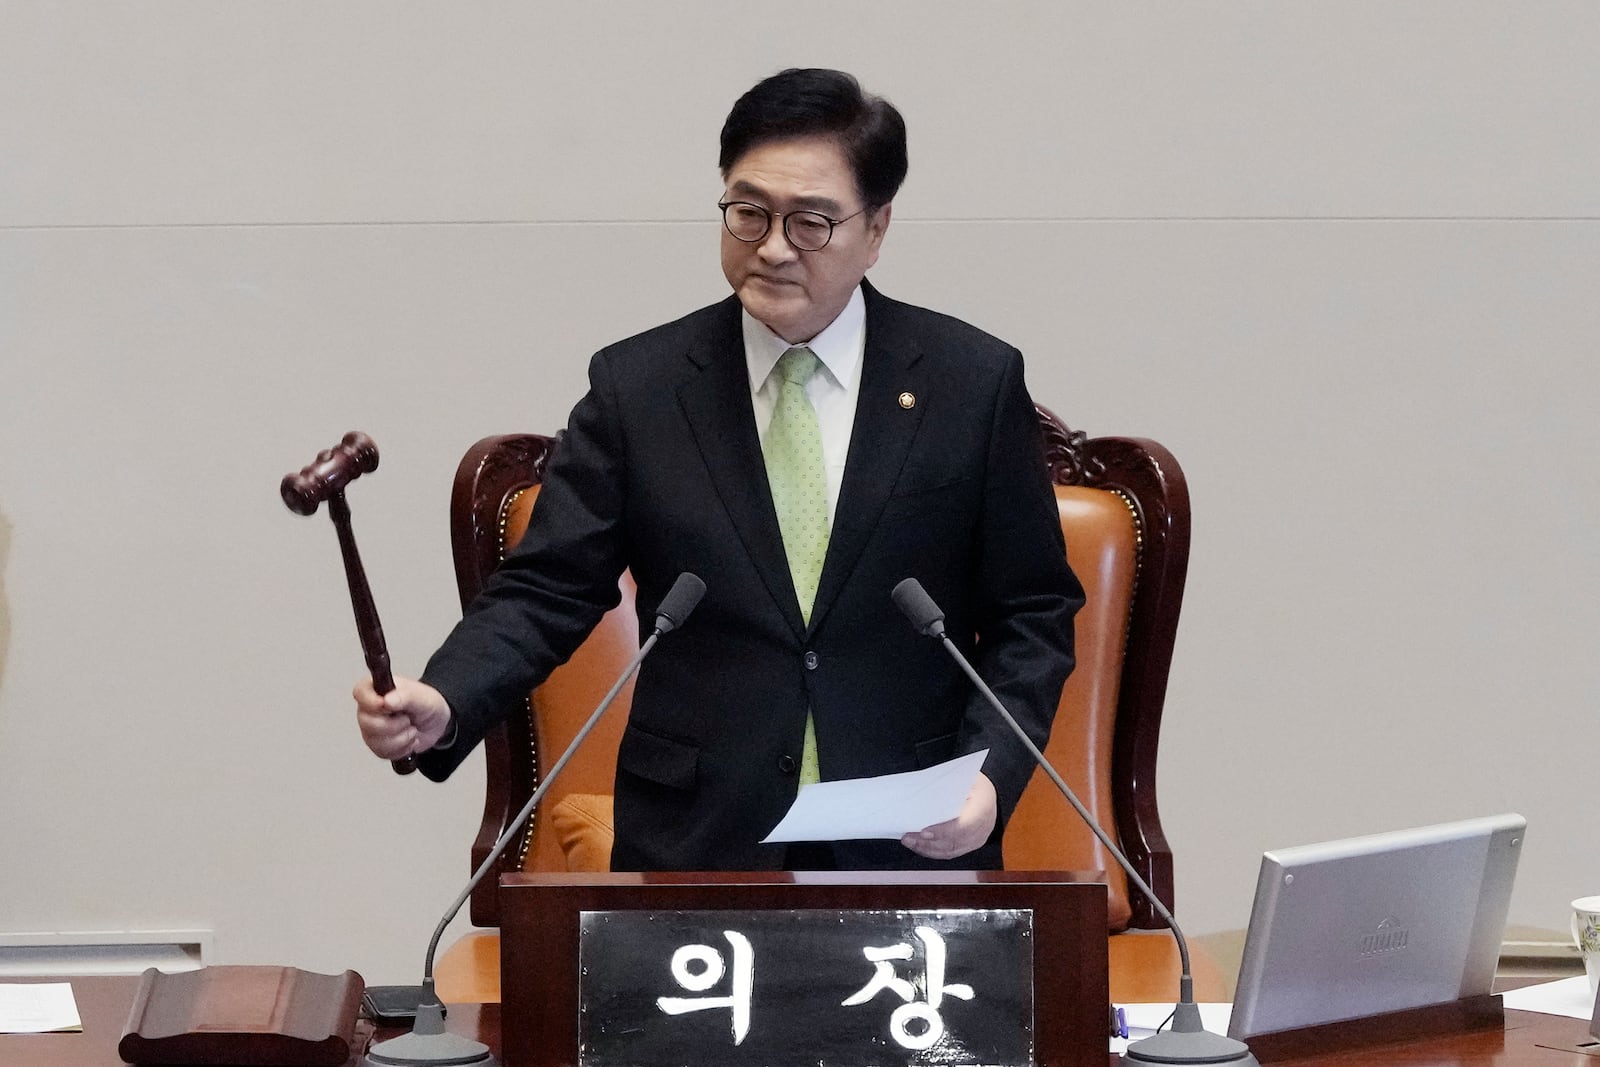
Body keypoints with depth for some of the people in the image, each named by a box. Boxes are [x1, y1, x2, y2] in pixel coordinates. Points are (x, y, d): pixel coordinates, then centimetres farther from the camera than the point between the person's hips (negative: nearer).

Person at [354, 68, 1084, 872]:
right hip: (694, 847, 1)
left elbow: (1034, 614, 6)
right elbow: (547, 591, 1)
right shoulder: (635, 387, 3)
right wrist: (443, 703, -18)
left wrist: (992, 773, -10)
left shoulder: (974, 383, 2)